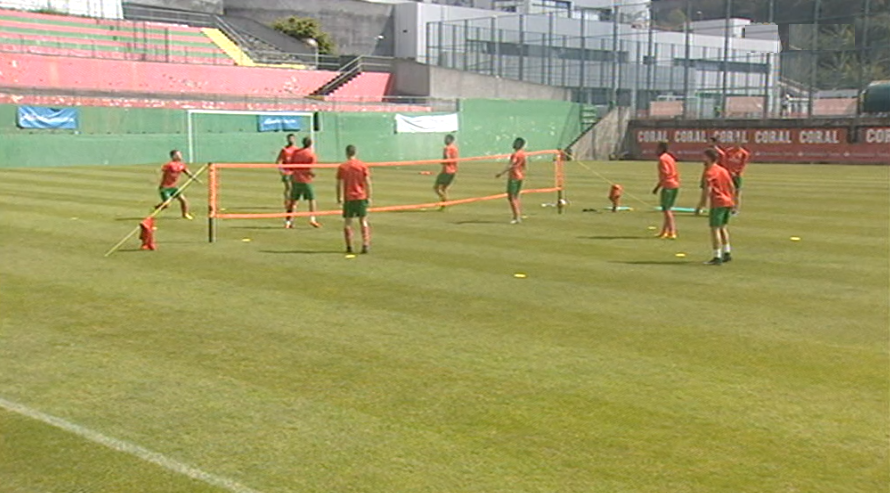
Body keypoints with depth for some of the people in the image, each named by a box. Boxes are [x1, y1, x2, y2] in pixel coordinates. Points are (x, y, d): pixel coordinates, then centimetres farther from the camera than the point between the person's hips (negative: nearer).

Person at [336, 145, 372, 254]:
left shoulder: (342, 167, -3)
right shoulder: (363, 166, -1)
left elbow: (339, 184, -3)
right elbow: (368, 183, -3)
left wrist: (339, 198, 8)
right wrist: (369, 197, 5)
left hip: (348, 198, -1)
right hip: (361, 197, 1)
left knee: (347, 222, 8)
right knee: (364, 221, 8)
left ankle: (349, 247, 6)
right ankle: (365, 245, -1)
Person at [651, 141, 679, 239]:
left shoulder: (662, 159, -10)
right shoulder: (670, 158, 18)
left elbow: (665, 175, -19)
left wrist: (657, 187, -14)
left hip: (668, 186, -9)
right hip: (675, 186, 9)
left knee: (666, 210, -6)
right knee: (667, 210, 15)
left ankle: (672, 233, -11)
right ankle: (664, 231, 21)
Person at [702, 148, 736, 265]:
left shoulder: (710, 172, -9)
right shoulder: (723, 170, 14)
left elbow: (708, 189, -19)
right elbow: (732, 188, 16)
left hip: (718, 203, -8)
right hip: (727, 202, 8)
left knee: (715, 229, -5)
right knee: (723, 227, 21)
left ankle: (717, 257, -8)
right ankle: (727, 253, 28)